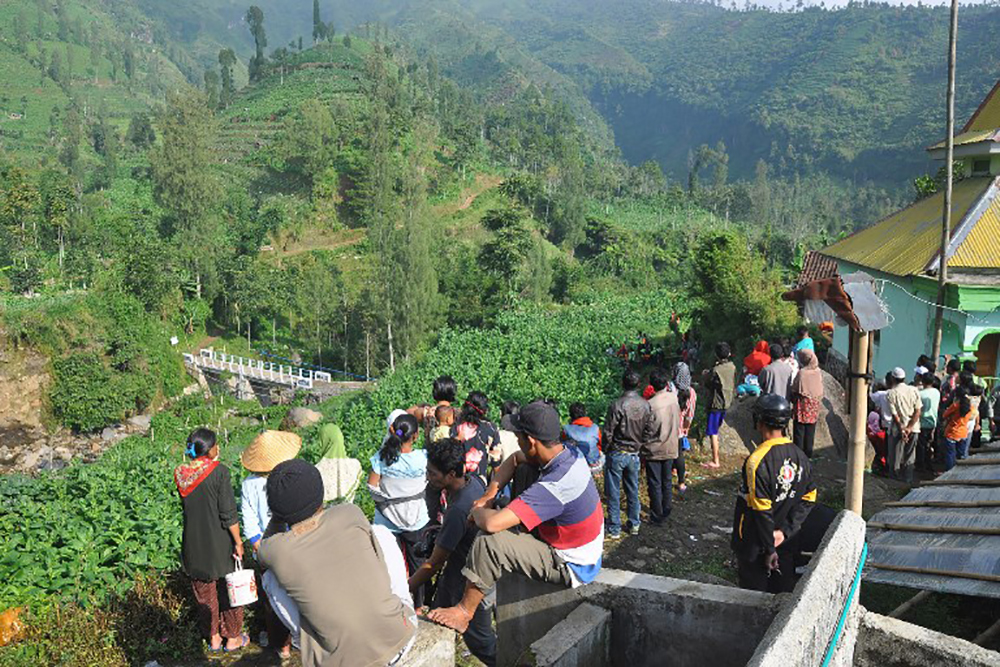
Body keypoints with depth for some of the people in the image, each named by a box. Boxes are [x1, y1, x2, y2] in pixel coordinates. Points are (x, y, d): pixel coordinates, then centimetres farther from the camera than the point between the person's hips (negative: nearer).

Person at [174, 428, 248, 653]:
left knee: (204, 593, 19)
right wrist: (238, 542, -9)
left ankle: (213, 638, 32)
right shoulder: (219, 472, -19)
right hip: (220, 543, -4)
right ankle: (232, 638, 26)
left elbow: (186, 507, 6)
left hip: (194, 545, 5)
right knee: (229, 589, 14)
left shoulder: (181, 474, -4)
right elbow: (229, 513, -18)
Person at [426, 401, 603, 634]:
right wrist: (488, 496, 1)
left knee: (488, 542, -21)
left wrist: (477, 511, -14)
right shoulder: (570, 454, -7)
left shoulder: (553, 487, -35)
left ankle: (465, 612, 0)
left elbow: (491, 523, -38)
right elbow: (514, 459, 12)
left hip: (572, 568, -9)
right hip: (589, 555, 9)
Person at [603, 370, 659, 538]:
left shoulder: (617, 406, -20)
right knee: (633, 491, 18)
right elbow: (650, 430, 0)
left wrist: (606, 451, 2)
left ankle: (614, 529, 12)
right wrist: (638, 444, 14)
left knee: (613, 493, 5)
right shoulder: (645, 406, -5)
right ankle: (634, 524, 28)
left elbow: (608, 433, -15)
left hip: (616, 454, -5)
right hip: (634, 454, 5)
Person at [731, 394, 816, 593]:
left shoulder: (757, 461, -25)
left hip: (754, 543, -6)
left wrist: (769, 549, -14)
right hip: (787, 543, 6)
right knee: (784, 593, 19)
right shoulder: (800, 456, -2)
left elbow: (761, 510, -23)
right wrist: (785, 531, -2)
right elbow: (808, 499, 1)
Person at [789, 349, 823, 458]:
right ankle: (808, 453, 22)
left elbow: (795, 390, -10)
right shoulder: (819, 372, -4)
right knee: (810, 431, 14)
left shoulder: (802, 373, -18)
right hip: (815, 405, 5)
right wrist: (818, 401, 16)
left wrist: (793, 400, 5)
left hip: (803, 405, -5)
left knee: (799, 430, 5)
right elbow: (821, 389, 5)